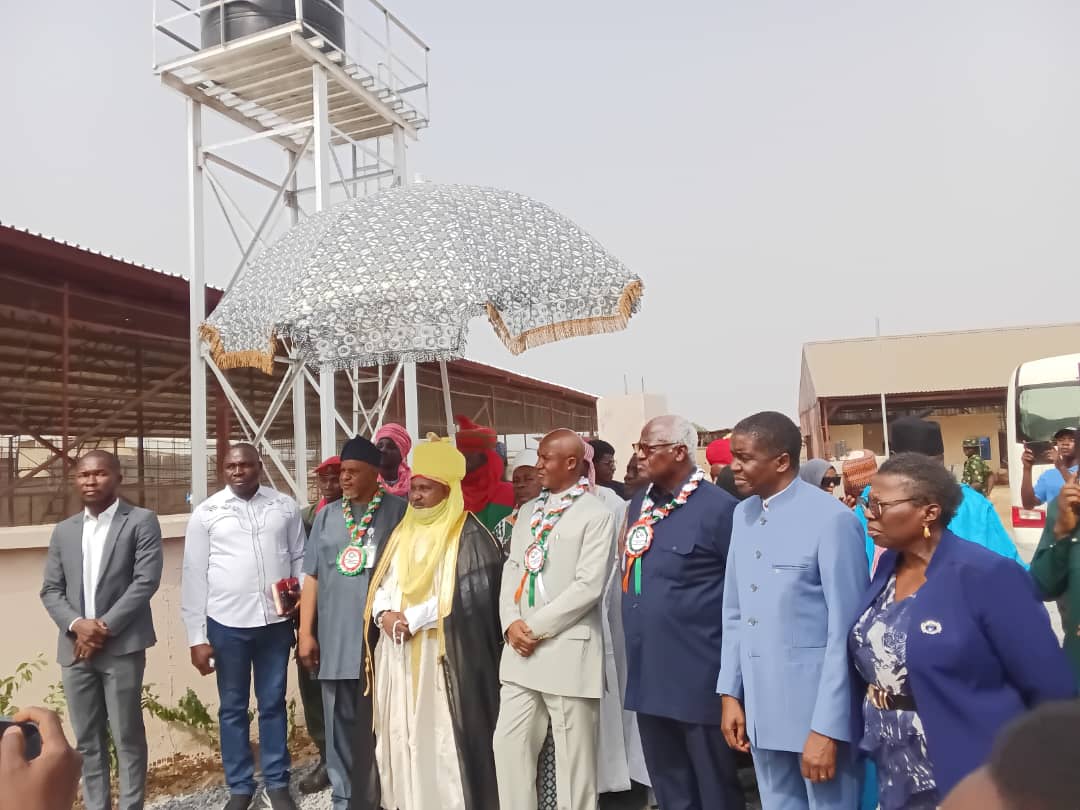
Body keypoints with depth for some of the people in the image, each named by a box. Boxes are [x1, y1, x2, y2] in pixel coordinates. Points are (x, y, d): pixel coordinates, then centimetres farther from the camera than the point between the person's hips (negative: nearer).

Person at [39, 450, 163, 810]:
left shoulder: (141, 521, -3)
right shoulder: (64, 531, 13)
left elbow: (146, 581, -10)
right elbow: (50, 590, 10)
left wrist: (106, 626, -14)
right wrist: (76, 625, -8)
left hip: (122, 647, -5)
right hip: (75, 648, 5)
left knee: (127, 736, 3)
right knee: (87, 739, 12)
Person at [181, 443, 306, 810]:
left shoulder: (285, 506, 3)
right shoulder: (206, 512, -2)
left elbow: (300, 557, 8)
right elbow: (194, 576, -2)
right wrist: (196, 637, -3)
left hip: (276, 621, 1)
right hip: (226, 623, -1)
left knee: (273, 703, 12)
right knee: (232, 708, 12)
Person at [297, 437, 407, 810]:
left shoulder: (399, 511, -3)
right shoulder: (327, 515, 9)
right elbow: (312, 577, 10)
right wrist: (305, 632, 6)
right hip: (335, 638, 3)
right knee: (340, 722, 12)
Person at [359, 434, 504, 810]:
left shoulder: (468, 536, -7)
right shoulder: (402, 532, 14)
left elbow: (470, 593, -16)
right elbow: (379, 581, 14)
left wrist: (413, 618, -14)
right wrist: (383, 613, -7)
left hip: (442, 655, -6)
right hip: (397, 653, 6)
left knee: (440, 739, -3)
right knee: (400, 735, 10)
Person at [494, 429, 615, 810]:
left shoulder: (597, 514, -7)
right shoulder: (530, 510, 14)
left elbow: (589, 585, -14)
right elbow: (512, 568, 12)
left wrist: (537, 627, -13)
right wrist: (511, 622, -5)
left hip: (568, 649, -6)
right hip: (521, 649, 7)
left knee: (574, 757, 5)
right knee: (509, 743, 12)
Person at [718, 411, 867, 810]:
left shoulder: (831, 519, -15)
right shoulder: (743, 514, 5)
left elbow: (844, 631, -14)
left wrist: (827, 726, -14)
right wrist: (730, 692, 7)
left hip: (818, 707, -6)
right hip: (759, 705, 6)